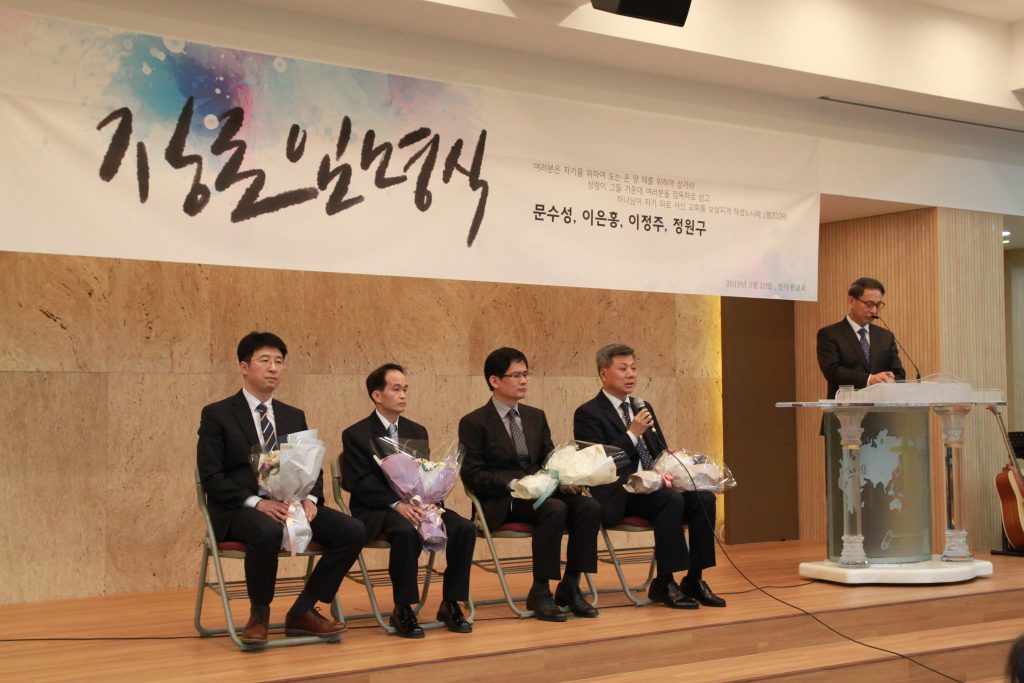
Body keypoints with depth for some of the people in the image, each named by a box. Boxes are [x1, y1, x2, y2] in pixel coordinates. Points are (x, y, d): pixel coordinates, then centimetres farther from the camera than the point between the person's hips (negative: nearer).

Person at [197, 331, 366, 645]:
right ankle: (259, 615, -12)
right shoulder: (217, 415, 2)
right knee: (268, 532, -40)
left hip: (289, 503, 5)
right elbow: (211, 476, -6)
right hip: (239, 510, -5)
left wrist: (309, 498, -9)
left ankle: (302, 612, -3)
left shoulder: (294, 416, 18)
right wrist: (256, 502, -20)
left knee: (353, 531, -18)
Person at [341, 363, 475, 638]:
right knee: (407, 532, -38)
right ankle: (403, 610, -22)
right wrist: (396, 504, -25)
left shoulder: (417, 432, 17)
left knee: (464, 528, -21)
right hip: (375, 510, -5)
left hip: (415, 504, 5)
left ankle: (450, 604, -7)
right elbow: (359, 483, -10)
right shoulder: (356, 435, 0)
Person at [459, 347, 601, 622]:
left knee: (589, 506, -23)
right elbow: (472, 476, -8)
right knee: (555, 509, -34)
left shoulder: (536, 416, 17)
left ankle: (570, 586, -12)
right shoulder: (474, 423, -1)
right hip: (501, 502, -6)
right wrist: (512, 483, -22)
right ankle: (540, 592, -22)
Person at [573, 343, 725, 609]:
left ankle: (694, 580, -11)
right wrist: (633, 434, -18)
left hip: (653, 486, 7)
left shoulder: (643, 408, 21)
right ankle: (663, 584, -22)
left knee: (704, 497, -19)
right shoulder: (588, 414, -2)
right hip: (619, 495, -7)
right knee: (672, 500, -32)